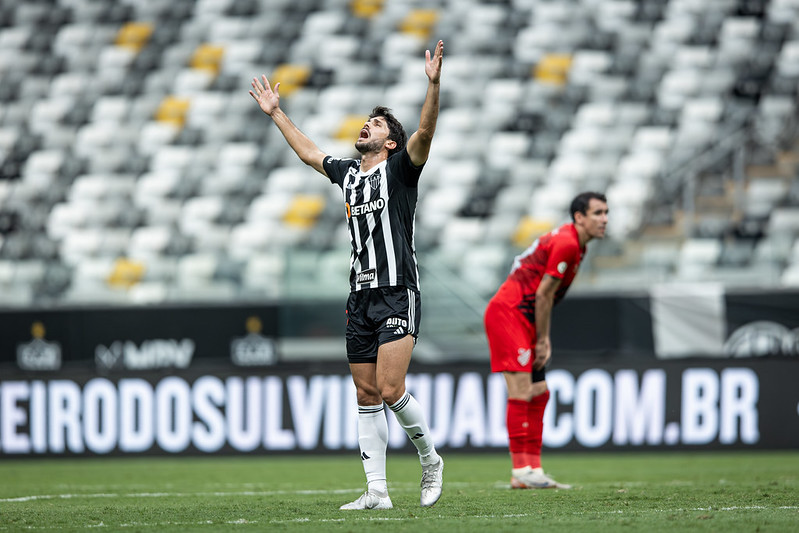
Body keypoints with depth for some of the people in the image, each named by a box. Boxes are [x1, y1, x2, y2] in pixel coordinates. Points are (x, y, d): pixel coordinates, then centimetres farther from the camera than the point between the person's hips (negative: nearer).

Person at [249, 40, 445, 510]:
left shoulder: (400, 168, -1)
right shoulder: (349, 173, 17)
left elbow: (425, 132, -18)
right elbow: (309, 152, 33)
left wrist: (434, 84, -30)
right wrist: (277, 113, 38)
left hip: (398, 295, -7)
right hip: (361, 296, 7)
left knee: (391, 390, -15)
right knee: (368, 396, 3)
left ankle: (430, 460, 7)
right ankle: (377, 491, 4)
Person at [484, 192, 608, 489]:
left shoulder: (575, 245, 15)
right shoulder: (566, 243, -16)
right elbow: (543, 294, -15)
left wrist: (544, 340, 9)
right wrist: (542, 340, -9)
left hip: (522, 317, 11)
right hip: (507, 312, -11)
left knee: (539, 393, 9)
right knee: (521, 391, -13)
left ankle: (533, 469, 9)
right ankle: (520, 471, -14)